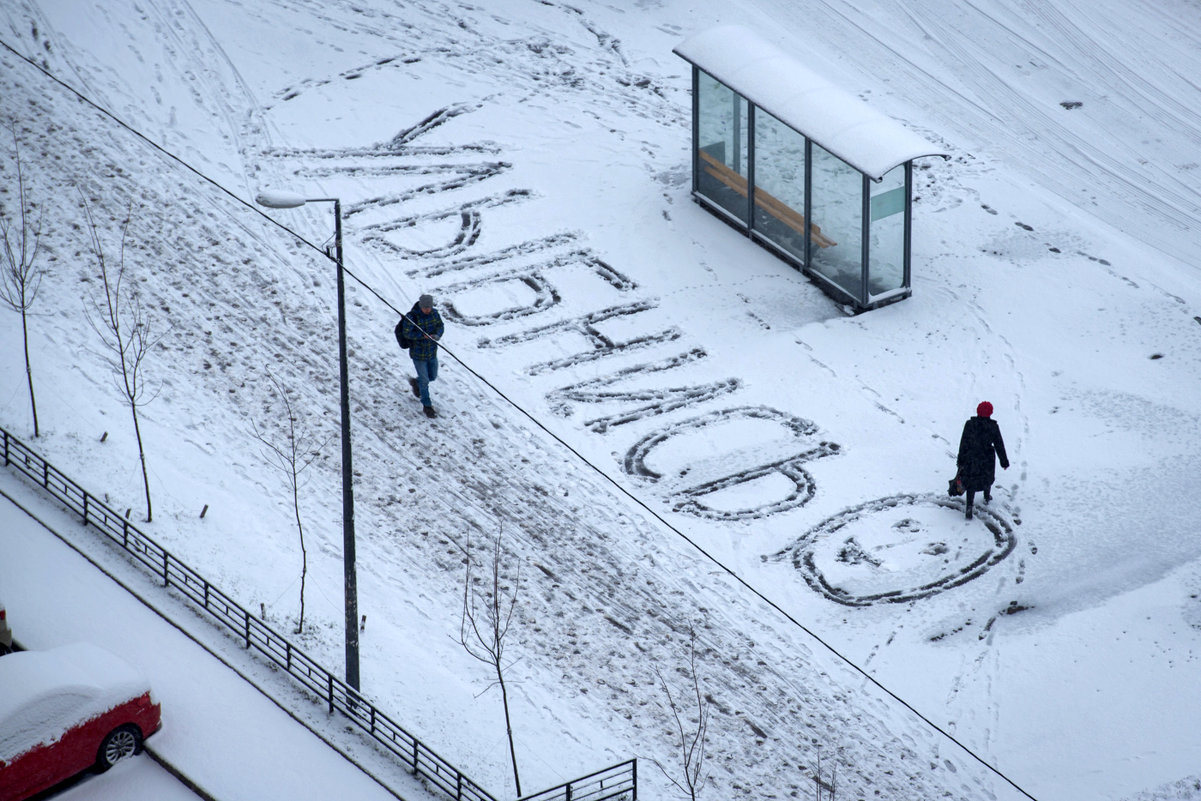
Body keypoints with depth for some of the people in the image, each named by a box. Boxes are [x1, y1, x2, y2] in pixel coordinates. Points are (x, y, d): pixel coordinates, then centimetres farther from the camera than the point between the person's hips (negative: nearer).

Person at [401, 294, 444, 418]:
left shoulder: (434, 313, -7)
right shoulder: (411, 317, -23)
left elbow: (440, 325, 1)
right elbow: (407, 333, -21)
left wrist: (437, 335, -21)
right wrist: (423, 336, -30)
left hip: (432, 352, 5)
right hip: (418, 353, -5)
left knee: (433, 376, 21)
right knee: (424, 380, 3)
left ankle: (415, 382, 51)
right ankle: (427, 406, 19)